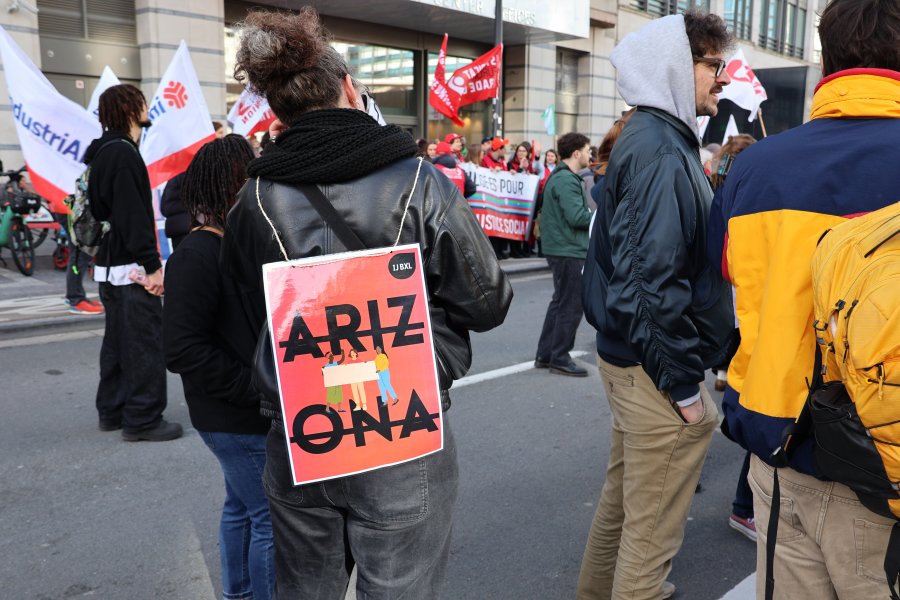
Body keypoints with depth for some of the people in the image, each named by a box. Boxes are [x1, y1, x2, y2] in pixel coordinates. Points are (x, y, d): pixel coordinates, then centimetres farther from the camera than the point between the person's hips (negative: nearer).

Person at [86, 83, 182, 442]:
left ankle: (112, 411, 25)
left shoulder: (103, 152, 17)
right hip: (131, 267, -10)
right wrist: (151, 265, -22)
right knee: (146, 343, -5)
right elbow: (133, 214, -21)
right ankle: (142, 420, 1)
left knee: (117, 341, 16)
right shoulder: (122, 152, -14)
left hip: (110, 265, 10)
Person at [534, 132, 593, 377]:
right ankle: (559, 358, 6)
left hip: (560, 248, 11)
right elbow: (577, 217, -23)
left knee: (560, 302, 17)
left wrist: (591, 215, 6)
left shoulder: (559, 176, 16)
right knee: (571, 306, -2)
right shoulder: (567, 180, -17)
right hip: (569, 250, -11)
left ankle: (545, 355, 22)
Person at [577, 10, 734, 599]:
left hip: (628, 354, 10)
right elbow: (650, 280, -27)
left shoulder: (652, 138, 12)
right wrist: (683, 384, -19)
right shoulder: (663, 152, -19)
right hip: (656, 370, -10)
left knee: (625, 493, 26)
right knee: (653, 527, 6)